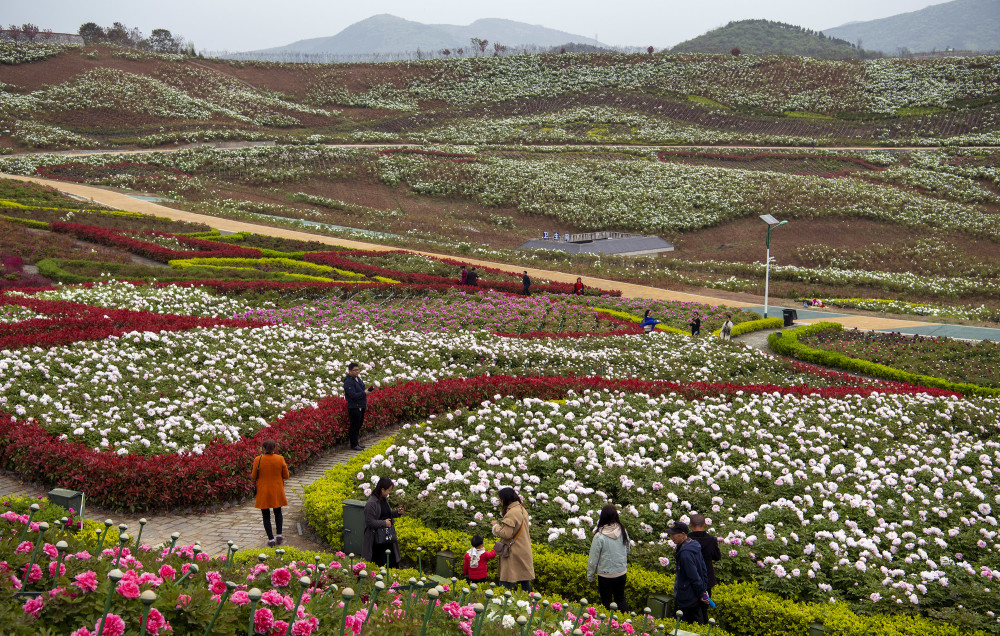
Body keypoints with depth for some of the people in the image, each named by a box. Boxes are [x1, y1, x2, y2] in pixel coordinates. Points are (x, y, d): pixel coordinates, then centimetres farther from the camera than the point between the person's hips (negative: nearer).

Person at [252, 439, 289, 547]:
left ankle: (271, 539, 7)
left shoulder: (258, 460, -15)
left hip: (263, 492, -2)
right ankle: (279, 535, 12)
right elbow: (285, 476, -4)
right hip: (277, 491, 2)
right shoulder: (280, 459, -10)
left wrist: (251, 474, 15)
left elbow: (254, 476, -7)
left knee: (266, 516, 9)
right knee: (278, 512, 23)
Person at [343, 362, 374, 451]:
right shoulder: (348, 382, -17)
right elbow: (353, 395, -25)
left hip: (361, 407, 9)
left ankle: (357, 443, 24)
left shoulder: (358, 379, 13)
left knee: (359, 424, 15)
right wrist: (364, 393, -19)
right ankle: (354, 445, 3)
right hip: (354, 408, -9)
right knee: (354, 426, -4)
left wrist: (365, 404, 14)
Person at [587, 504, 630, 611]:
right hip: (621, 573, 4)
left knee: (606, 602, 12)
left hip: (605, 575, -4)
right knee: (621, 599, 20)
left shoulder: (599, 536, -22)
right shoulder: (623, 532, -9)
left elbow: (593, 559, -13)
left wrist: (590, 575, 1)